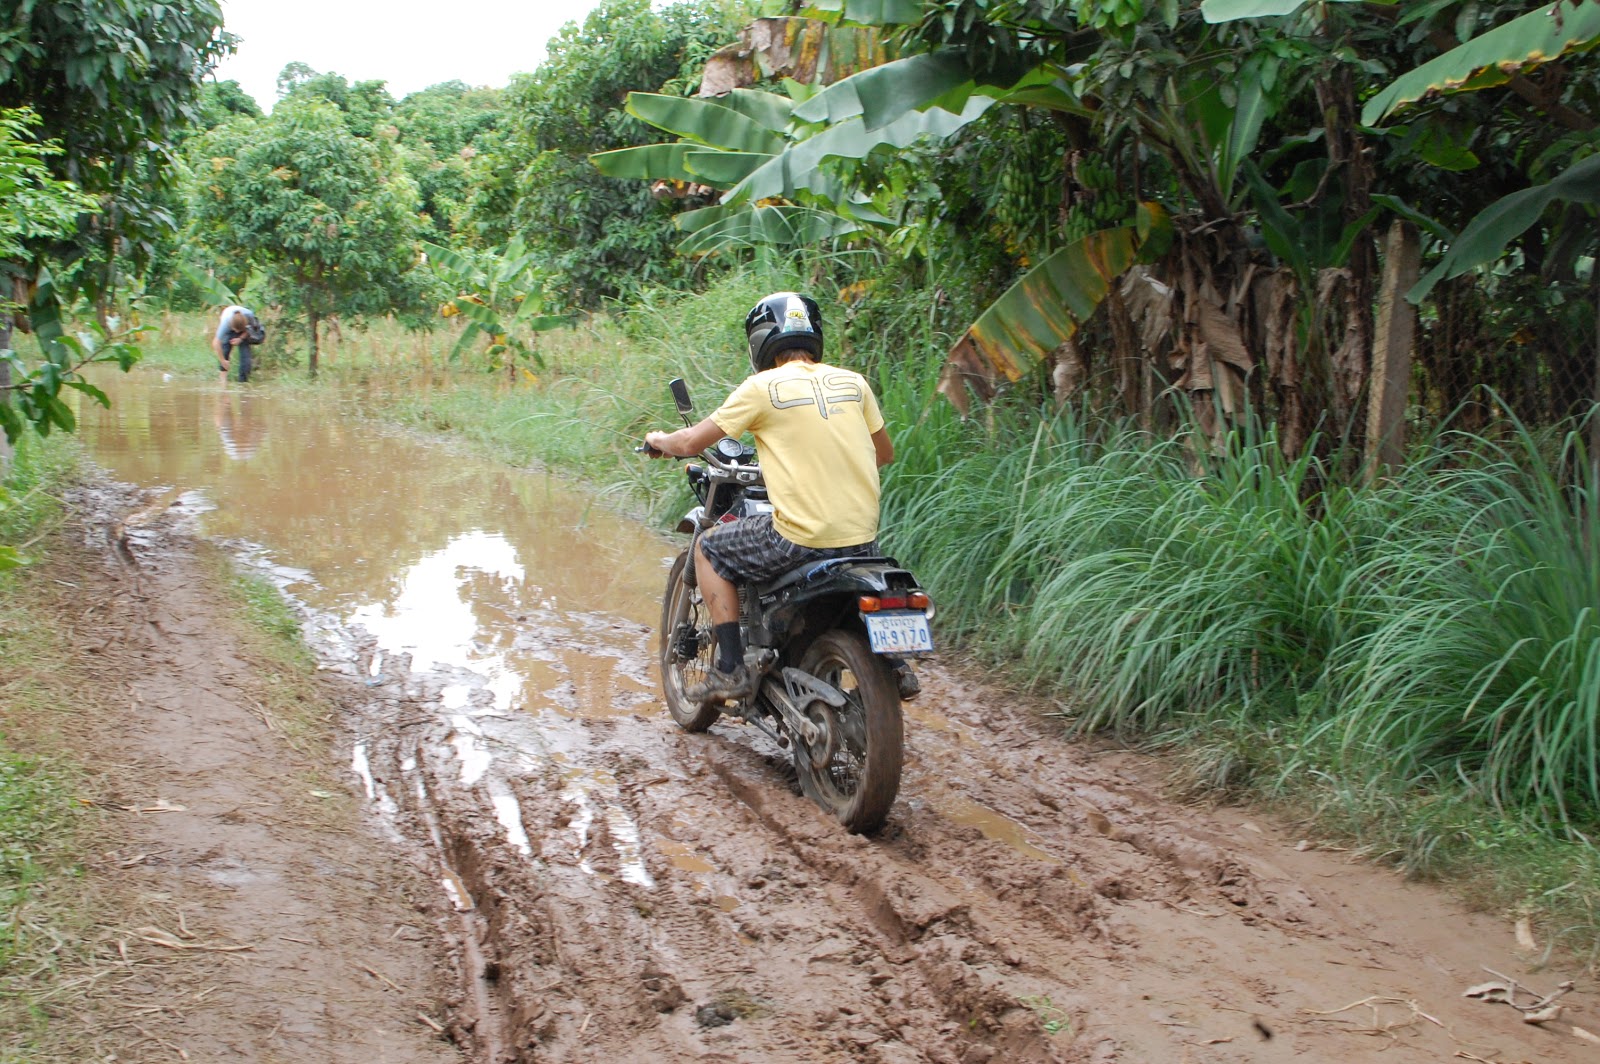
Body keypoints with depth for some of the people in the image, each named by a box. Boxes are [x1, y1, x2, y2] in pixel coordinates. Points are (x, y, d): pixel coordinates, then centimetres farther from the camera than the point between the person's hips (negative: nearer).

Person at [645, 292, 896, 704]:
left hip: (800, 538, -5)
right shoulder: (854, 382, 9)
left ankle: (730, 668, 9)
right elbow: (884, 454, 21)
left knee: (709, 550, 17)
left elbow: (692, 442, 2)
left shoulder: (763, 386, -3)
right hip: (863, 541, 5)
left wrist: (660, 441, 24)